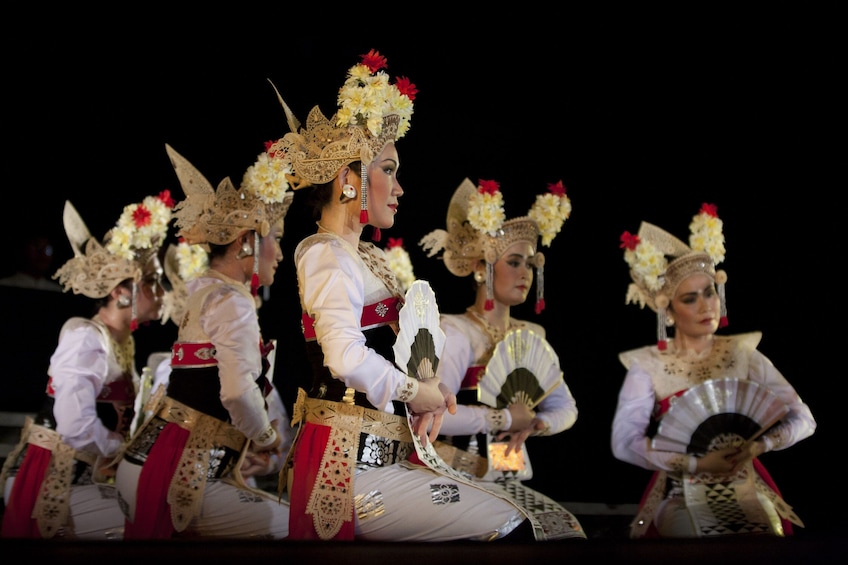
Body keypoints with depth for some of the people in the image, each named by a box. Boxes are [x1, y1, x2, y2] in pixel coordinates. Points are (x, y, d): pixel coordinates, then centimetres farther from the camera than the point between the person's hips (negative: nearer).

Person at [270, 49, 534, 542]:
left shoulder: (371, 257, 19)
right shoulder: (325, 254, -10)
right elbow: (347, 357, -26)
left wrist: (428, 393, 1)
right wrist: (415, 392, -11)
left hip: (389, 451, 9)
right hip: (349, 463, -9)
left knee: (545, 516, 0)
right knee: (507, 528, -17)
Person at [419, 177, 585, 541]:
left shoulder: (531, 336, 13)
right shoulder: (455, 332, -11)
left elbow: (565, 408, 15)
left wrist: (533, 424, -8)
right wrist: (507, 418, -15)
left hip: (511, 480, 7)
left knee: (567, 529, -13)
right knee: (527, 533, -26)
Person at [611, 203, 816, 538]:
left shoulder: (743, 353, 3)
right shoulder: (647, 365, -3)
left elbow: (802, 419, 0)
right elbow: (624, 442, -13)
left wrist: (760, 445, -18)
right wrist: (696, 464, -20)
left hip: (746, 492, 2)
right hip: (681, 496, -2)